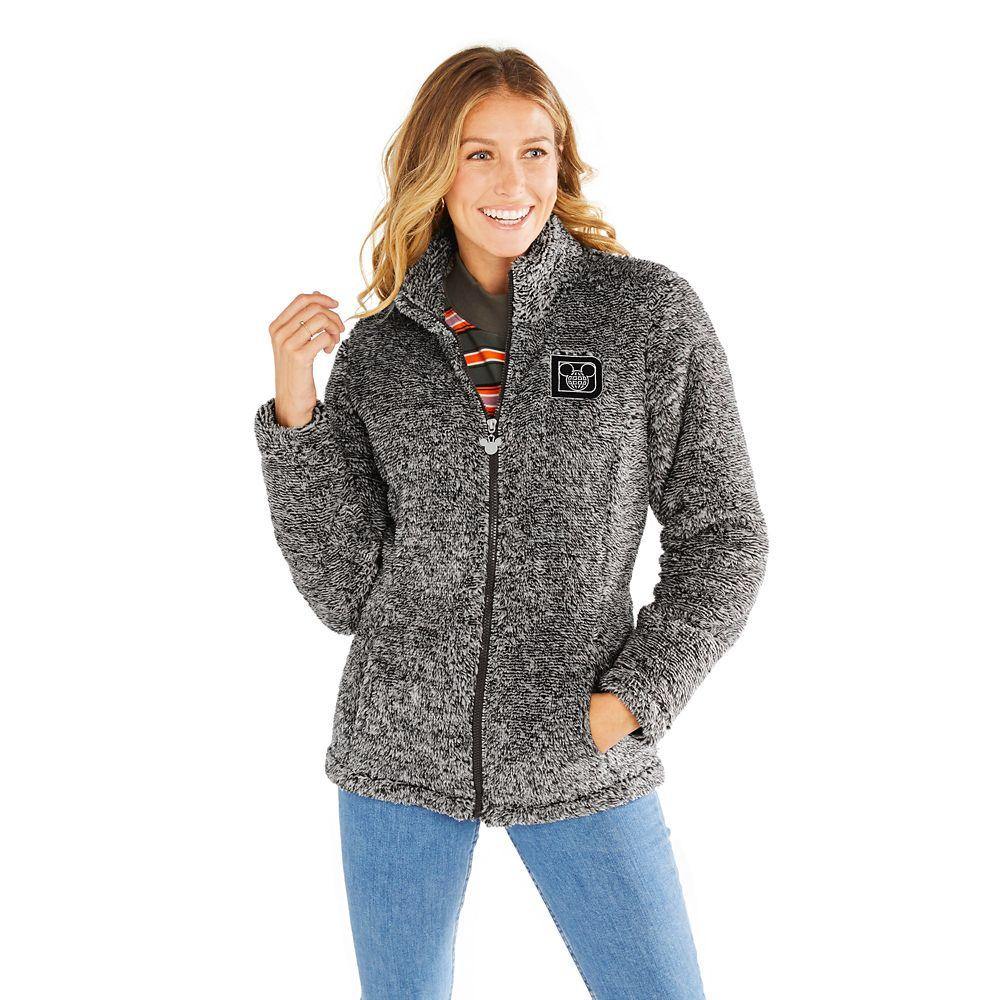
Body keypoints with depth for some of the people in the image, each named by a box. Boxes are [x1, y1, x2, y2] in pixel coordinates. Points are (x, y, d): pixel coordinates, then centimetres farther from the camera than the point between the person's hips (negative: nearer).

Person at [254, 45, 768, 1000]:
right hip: (399, 748, 2)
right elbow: (342, 590, -1)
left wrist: (629, 701, -10)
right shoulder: (373, 350, 1)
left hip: (581, 763, -1)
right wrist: (295, 407, -10)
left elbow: (720, 535, -1)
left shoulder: (651, 311, -5)